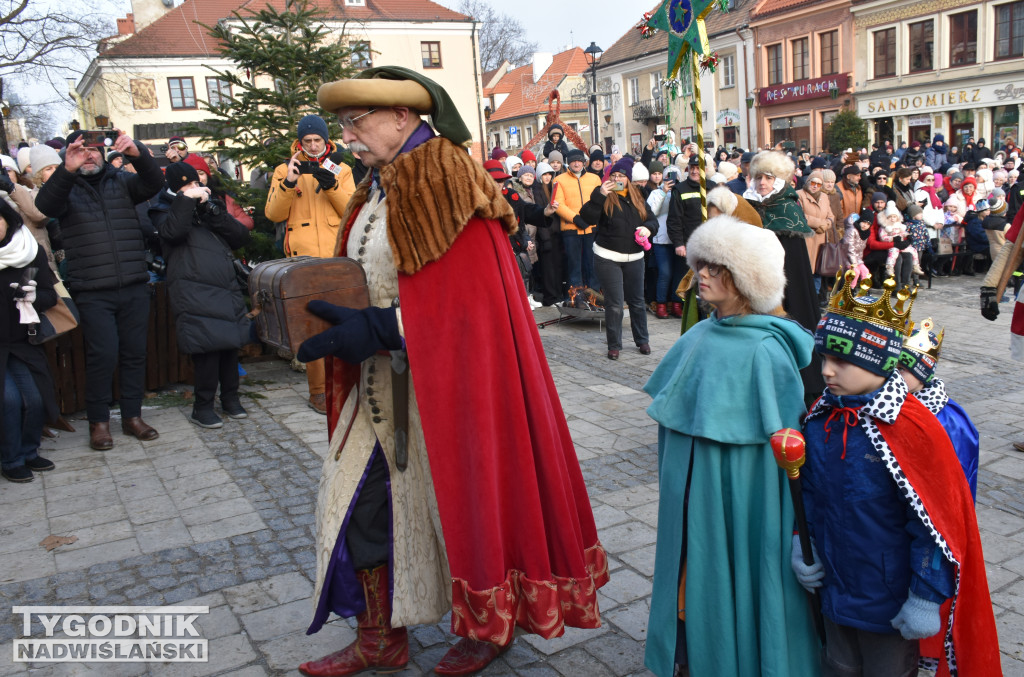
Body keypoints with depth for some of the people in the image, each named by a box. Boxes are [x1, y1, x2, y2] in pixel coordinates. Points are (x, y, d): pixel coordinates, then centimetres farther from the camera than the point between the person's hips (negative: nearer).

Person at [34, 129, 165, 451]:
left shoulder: (121, 182, 11)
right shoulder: (66, 187, 7)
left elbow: (153, 183, -6)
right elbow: (45, 205, -14)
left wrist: (138, 154, -25)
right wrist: (67, 169, -30)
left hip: (134, 288, 2)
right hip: (92, 292, -2)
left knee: (135, 352, 7)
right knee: (103, 354, -7)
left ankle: (132, 415, 20)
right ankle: (98, 421, 9)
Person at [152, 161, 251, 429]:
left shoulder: (212, 206, 23)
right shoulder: (166, 212, 8)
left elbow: (241, 236, 8)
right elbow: (172, 231, -17)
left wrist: (212, 211, -2)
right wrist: (187, 199, -12)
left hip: (227, 289, 5)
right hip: (194, 294, -5)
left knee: (231, 344, 5)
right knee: (208, 347, -12)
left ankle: (230, 397, 23)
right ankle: (202, 407, 2)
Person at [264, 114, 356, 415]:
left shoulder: (340, 170, 13)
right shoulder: (286, 170, 10)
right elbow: (273, 213, 0)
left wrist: (332, 186, -11)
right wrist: (288, 184, -14)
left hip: (338, 257, 1)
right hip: (304, 259, -1)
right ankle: (318, 390, 3)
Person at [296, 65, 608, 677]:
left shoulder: (445, 179, -14)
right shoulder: (379, 187, 12)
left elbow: (463, 298, -21)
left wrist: (377, 328, -24)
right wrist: (336, 318, 0)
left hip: (444, 379, -8)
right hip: (381, 381, 8)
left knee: (460, 499, 6)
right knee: (359, 501, 10)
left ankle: (490, 624, 31)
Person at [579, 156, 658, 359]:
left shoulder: (637, 197, 9)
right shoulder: (603, 195, -3)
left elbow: (652, 219, 13)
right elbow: (587, 216, -17)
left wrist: (648, 228, -9)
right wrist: (600, 195, -25)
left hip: (634, 258, 4)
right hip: (608, 257, -4)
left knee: (637, 301, 13)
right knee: (614, 304, -3)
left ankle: (642, 340, 27)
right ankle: (614, 345, 9)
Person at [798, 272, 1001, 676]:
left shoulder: (911, 428, -24)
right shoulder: (820, 418, -4)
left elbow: (935, 524, -20)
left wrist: (926, 598, -16)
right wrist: (803, 542, 1)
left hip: (891, 607, -5)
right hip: (834, 591, 6)